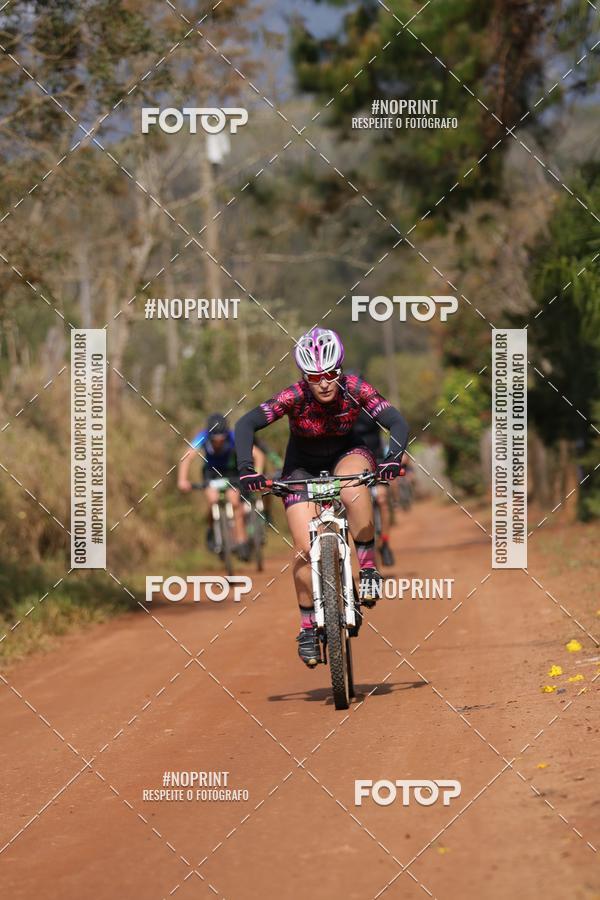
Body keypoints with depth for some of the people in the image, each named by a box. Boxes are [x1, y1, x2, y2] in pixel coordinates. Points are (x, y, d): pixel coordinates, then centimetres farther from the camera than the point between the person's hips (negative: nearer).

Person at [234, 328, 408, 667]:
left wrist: (393, 459, -48)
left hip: (346, 454, 0)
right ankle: (308, 627, 5)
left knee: (354, 487, -37)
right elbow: (246, 425, -33)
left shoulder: (355, 389, -26)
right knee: (306, 549, -13)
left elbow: (398, 423, -30)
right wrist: (246, 469, -46)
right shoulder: (294, 397, -29)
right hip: (303, 466, 0)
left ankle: (368, 567, -19)